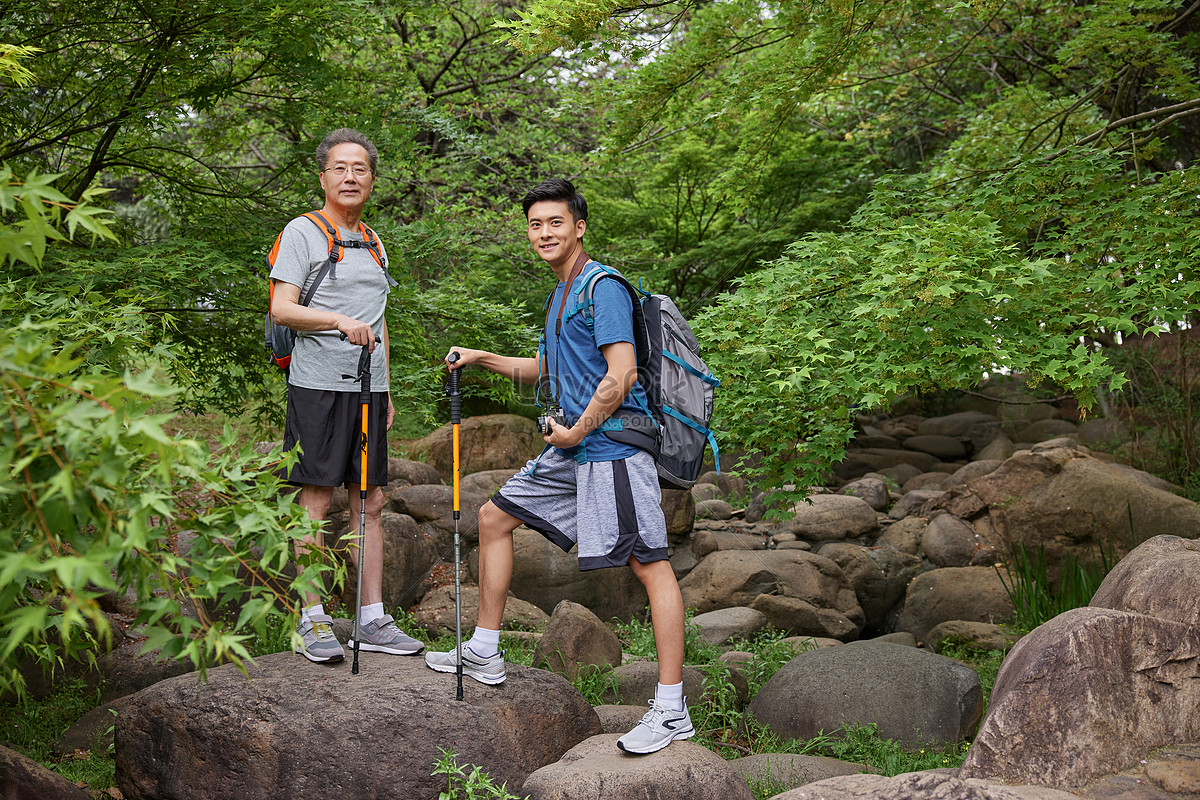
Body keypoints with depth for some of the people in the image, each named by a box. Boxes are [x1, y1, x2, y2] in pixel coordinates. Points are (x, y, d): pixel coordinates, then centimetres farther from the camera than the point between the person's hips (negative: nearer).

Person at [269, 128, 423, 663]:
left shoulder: (374, 244, 20)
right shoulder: (302, 232, 0)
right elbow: (281, 309, -11)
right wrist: (340, 320, -25)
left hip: (367, 388, 6)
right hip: (318, 383, -6)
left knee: (371, 503, 6)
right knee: (316, 502, -4)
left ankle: (372, 620, 12)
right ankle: (312, 620, 3)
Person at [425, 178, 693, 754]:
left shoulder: (603, 287, -10)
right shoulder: (559, 295, 19)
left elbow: (621, 374, -20)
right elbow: (544, 370, 32)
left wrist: (577, 430, -12)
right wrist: (482, 359, 22)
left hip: (611, 445, -11)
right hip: (572, 447, 11)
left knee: (649, 563, -11)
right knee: (494, 516, 15)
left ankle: (672, 710, -10)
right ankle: (483, 654, 25)